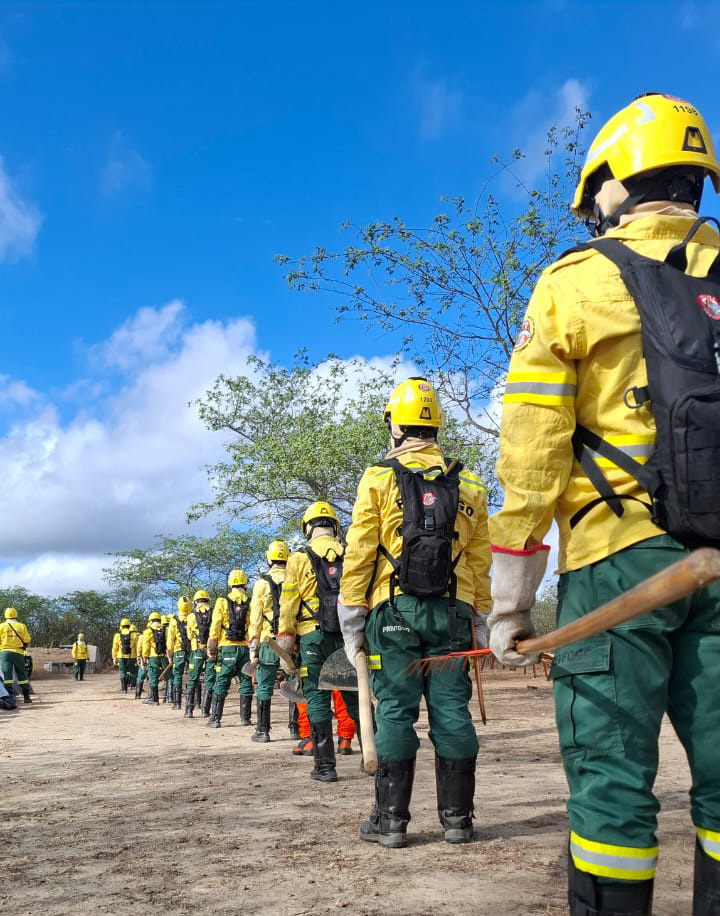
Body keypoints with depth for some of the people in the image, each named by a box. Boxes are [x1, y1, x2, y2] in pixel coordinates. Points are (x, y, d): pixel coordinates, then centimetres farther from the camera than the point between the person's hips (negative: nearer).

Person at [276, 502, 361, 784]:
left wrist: (285, 639, 2)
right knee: (355, 697, 12)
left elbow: (289, 604, -2)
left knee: (317, 699, 3)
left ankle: (325, 766, 4)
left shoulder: (299, 559, 0)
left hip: (314, 637, -3)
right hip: (349, 635, 3)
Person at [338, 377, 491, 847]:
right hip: (451, 612, 3)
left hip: (394, 611, -3)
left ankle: (391, 819, 7)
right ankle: (457, 817, 12)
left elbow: (359, 553, -3)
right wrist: (479, 618, 17)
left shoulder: (378, 478, 0)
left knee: (395, 711, 2)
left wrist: (351, 617, 3)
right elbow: (480, 560, 11)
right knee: (452, 711, 6)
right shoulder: (468, 485, 10)